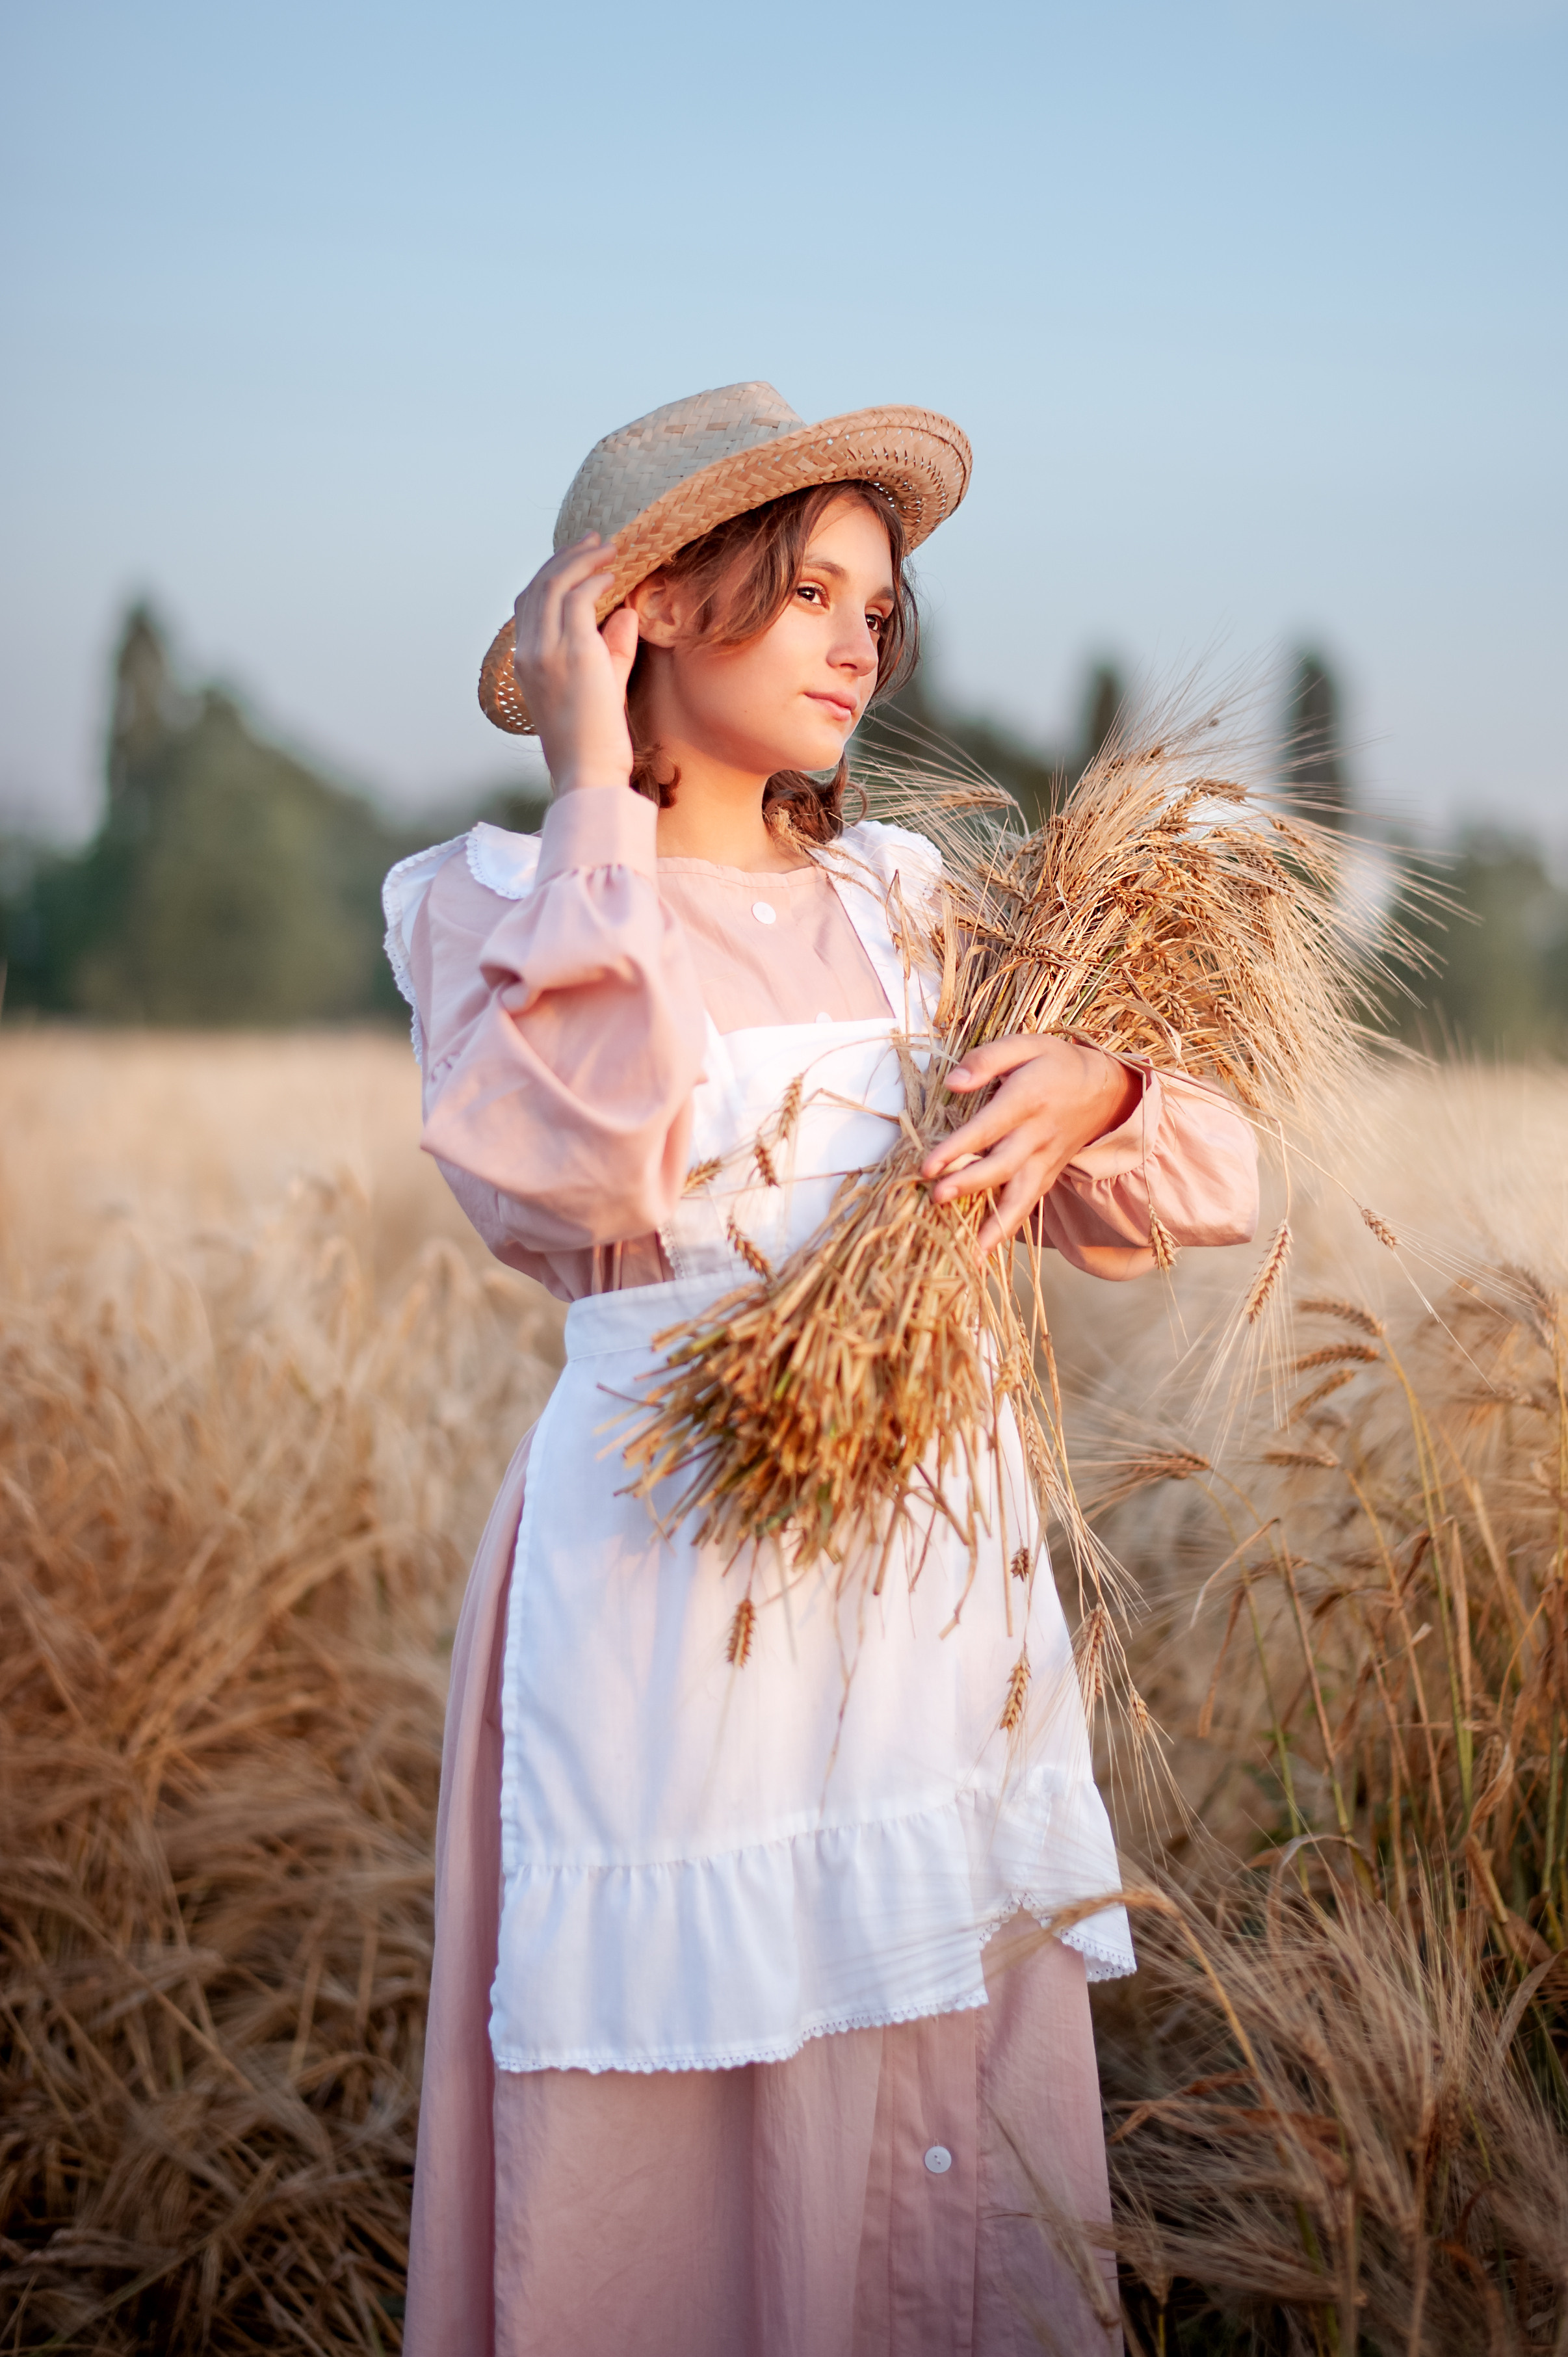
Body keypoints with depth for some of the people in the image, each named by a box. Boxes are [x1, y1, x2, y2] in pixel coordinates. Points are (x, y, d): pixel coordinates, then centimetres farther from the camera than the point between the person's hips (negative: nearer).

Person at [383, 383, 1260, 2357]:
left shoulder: (906, 902, 11)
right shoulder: (504, 903, -1)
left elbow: (1204, 1190, 8)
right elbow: (575, 1157, -22)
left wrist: (1095, 1089, -15)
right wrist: (593, 794, -15)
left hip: (939, 1556, 4)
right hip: (680, 1572, -4)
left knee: (957, 2125, 10)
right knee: (682, 2112, 3)